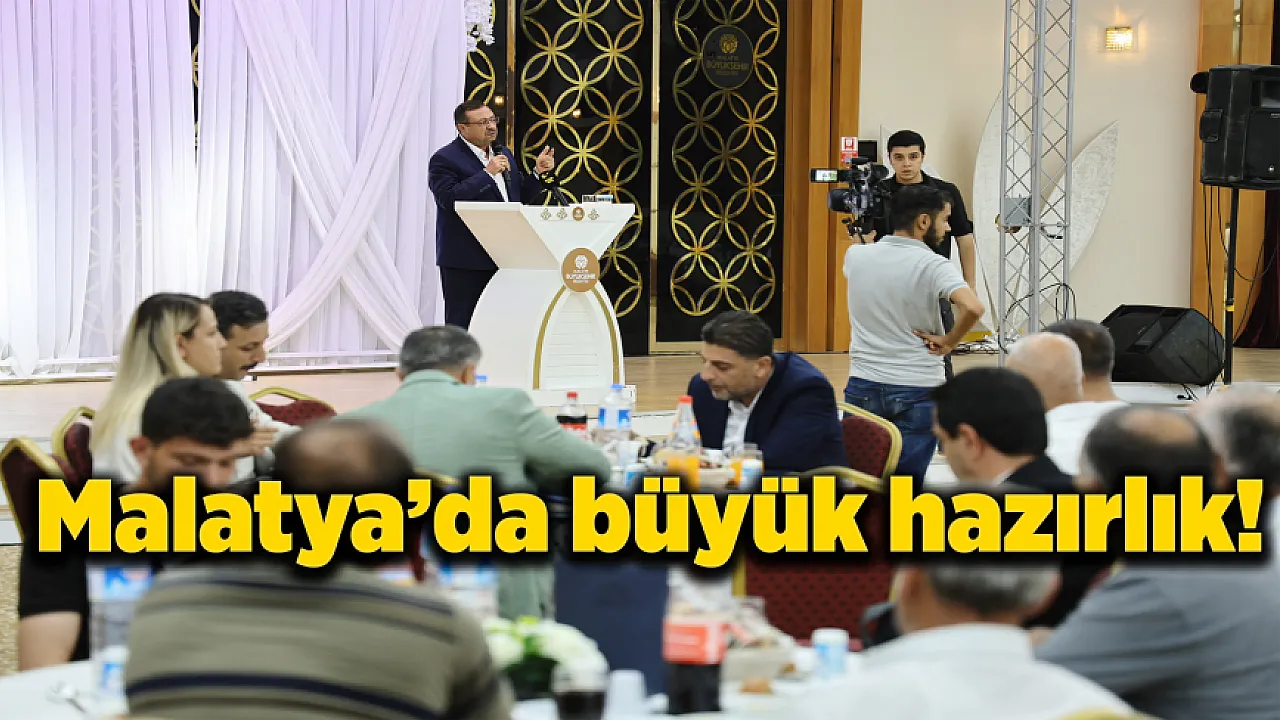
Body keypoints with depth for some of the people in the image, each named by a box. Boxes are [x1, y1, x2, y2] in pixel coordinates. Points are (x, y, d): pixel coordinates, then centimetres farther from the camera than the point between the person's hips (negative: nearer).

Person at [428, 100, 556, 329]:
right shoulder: (444, 160, -7)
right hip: (466, 261, -7)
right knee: (462, 326, -3)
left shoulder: (504, 155, 17)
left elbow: (521, 196, 21)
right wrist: (487, 173, -21)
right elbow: (449, 198, -22)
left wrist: (538, 173, 3)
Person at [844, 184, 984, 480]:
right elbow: (972, 308, -28)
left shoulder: (855, 255, 2)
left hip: (862, 388, 4)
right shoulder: (932, 265, -13)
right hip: (917, 390, -4)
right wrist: (948, 343, -13)